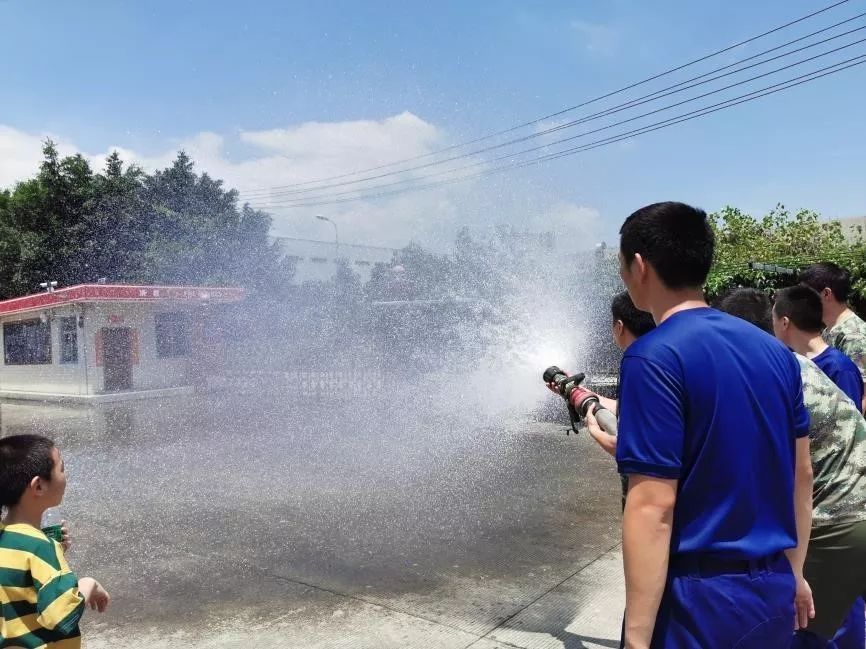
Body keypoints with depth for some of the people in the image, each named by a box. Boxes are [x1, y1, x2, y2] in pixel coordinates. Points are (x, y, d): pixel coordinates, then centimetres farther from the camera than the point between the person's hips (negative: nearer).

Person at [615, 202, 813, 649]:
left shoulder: (654, 358, -20)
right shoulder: (775, 351, 3)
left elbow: (654, 507, -22)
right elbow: (802, 474, 11)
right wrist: (792, 573, 22)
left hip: (698, 597, -7)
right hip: (773, 589, 7)